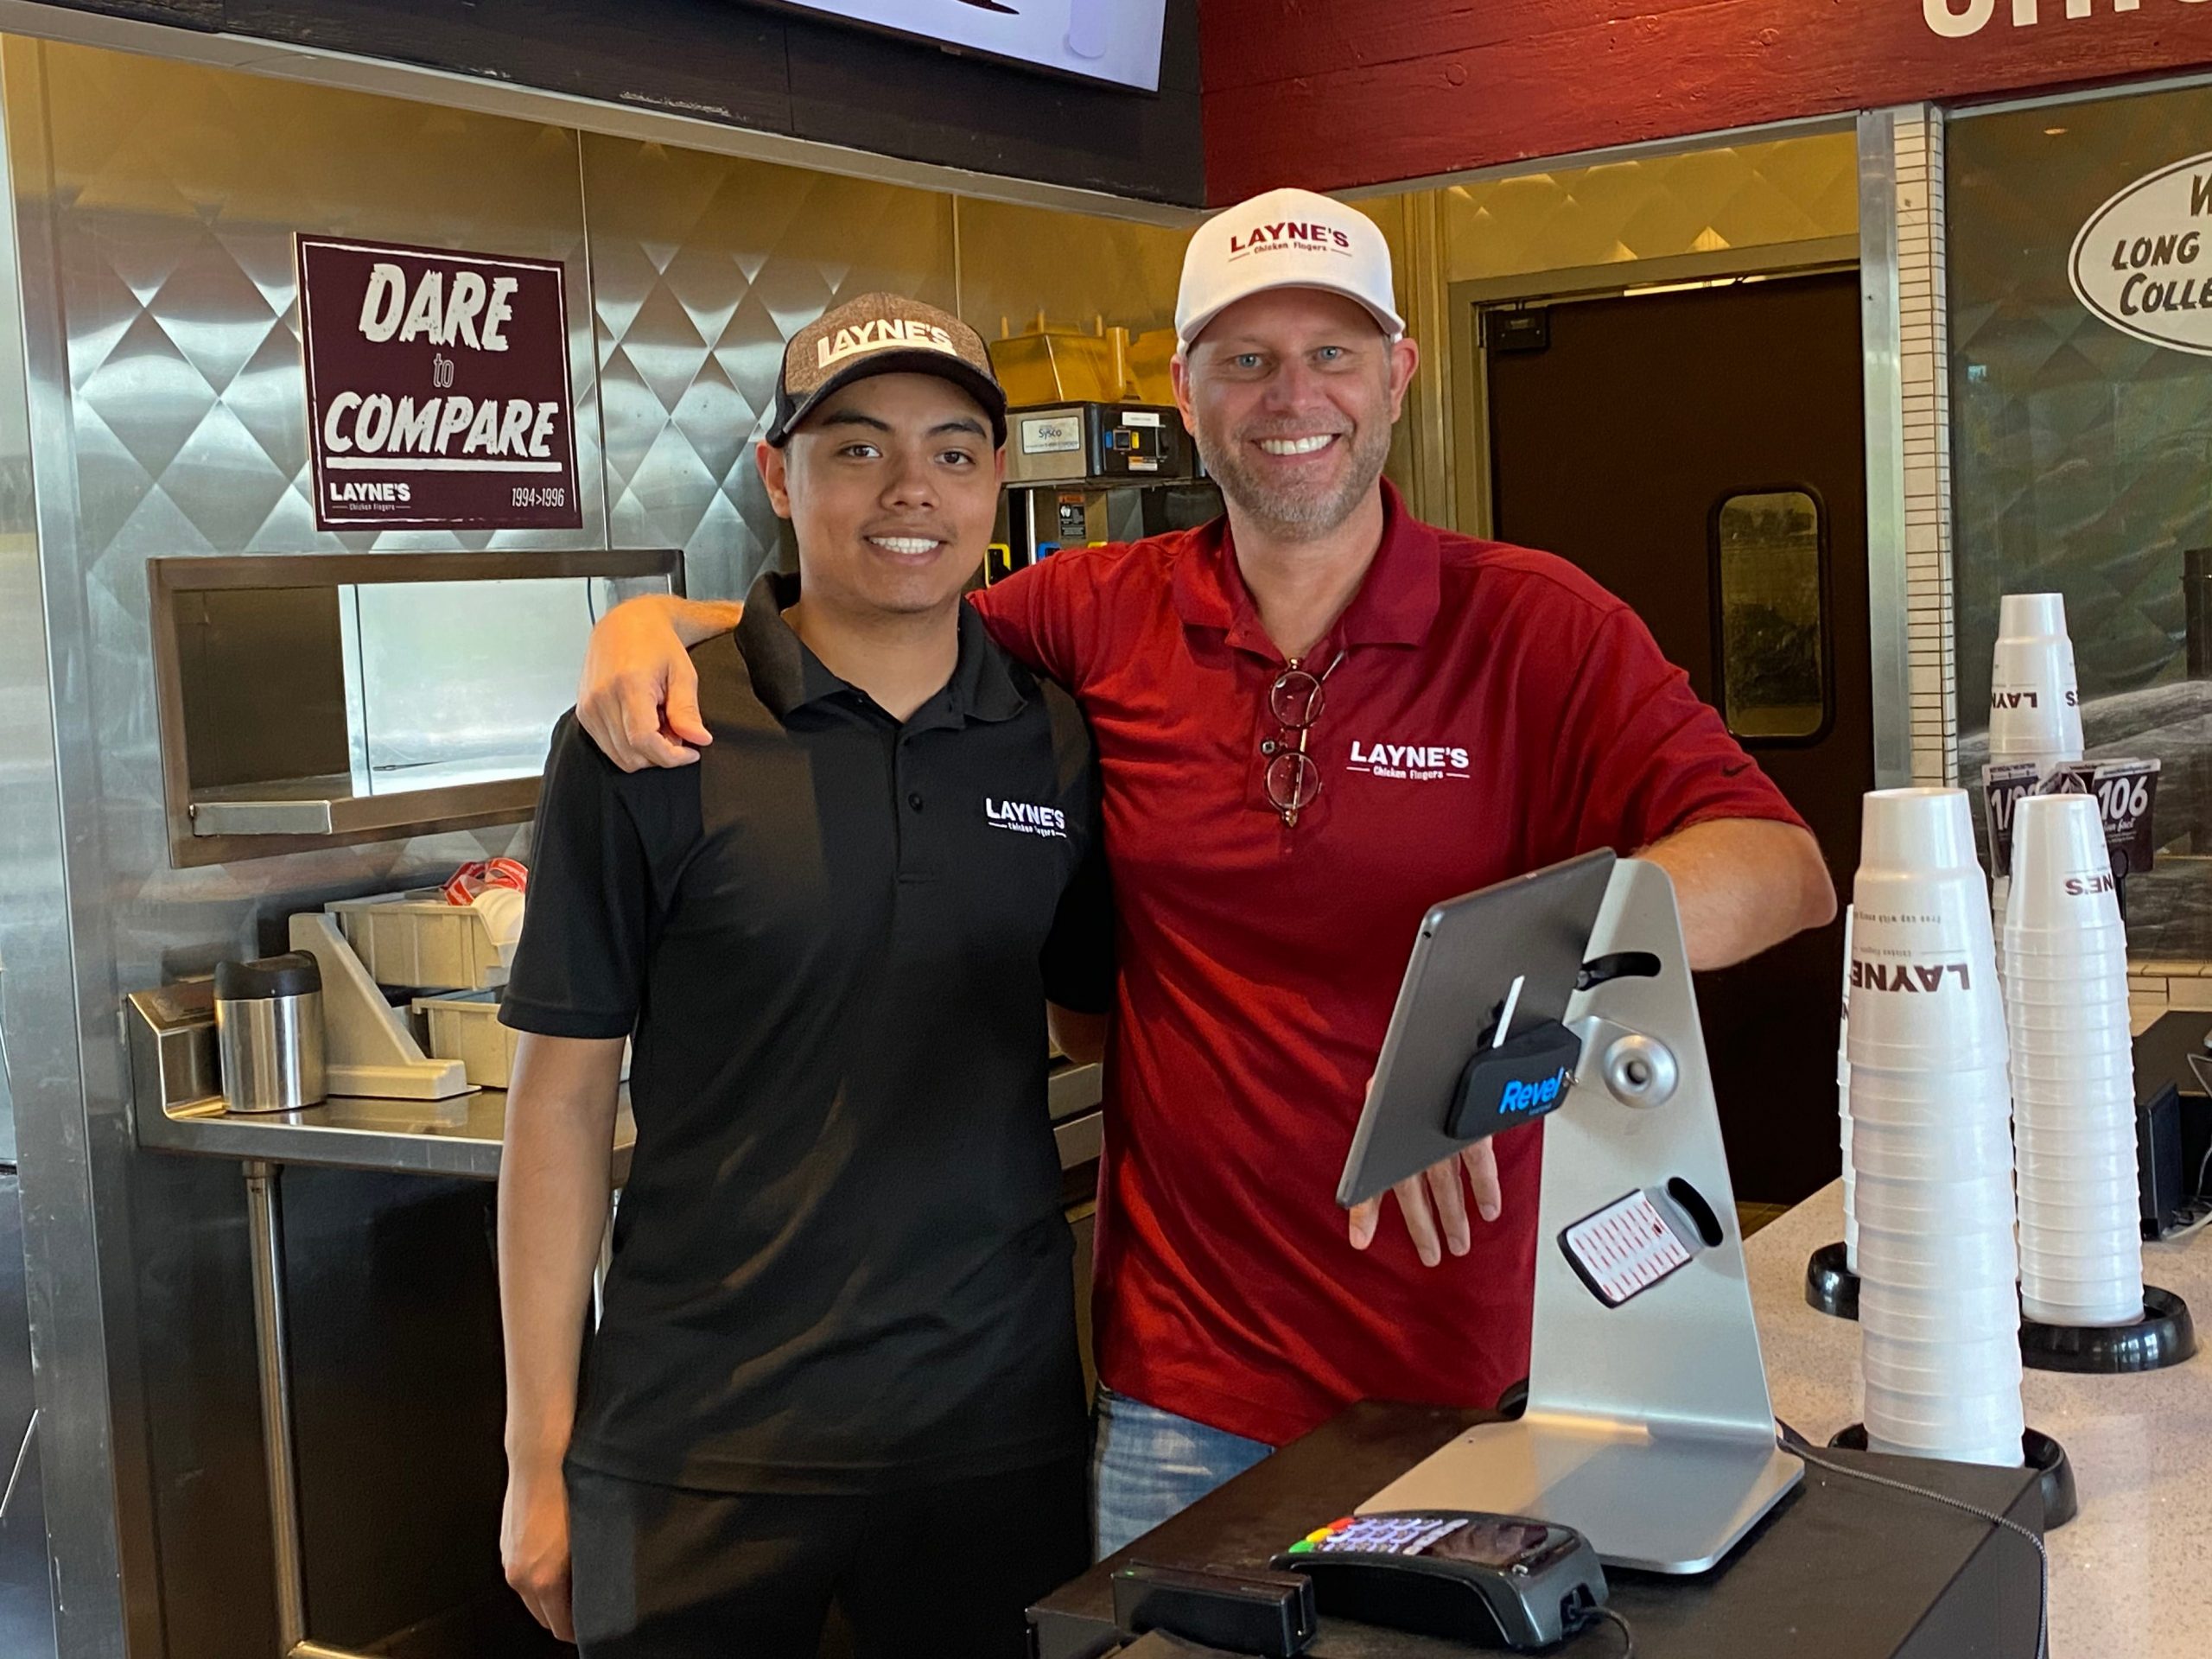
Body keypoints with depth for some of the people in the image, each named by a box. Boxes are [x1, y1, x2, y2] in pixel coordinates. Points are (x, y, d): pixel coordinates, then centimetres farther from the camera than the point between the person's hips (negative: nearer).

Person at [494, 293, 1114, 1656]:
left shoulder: (1060, 744, 2)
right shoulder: (648, 747, -8)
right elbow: (565, 1093, -4)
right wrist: (541, 1452, -4)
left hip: (1001, 1420, 3)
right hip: (703, 1442, -2)